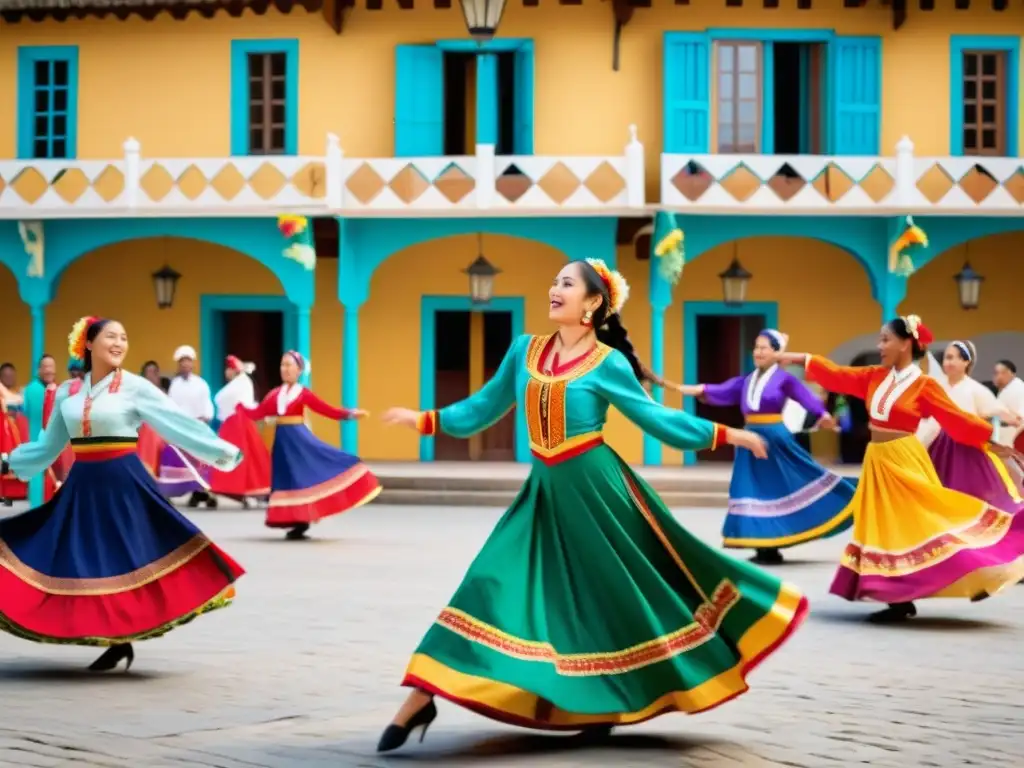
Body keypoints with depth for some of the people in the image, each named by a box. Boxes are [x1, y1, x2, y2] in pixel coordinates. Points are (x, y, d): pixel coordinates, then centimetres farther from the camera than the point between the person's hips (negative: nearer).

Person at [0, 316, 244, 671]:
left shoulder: (134, 387, -4)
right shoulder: (67, 393, 8)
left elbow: (178, 423, -7)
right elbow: (50, 443, 21)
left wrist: (222, 451, -13)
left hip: (122, 482, -4)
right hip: (82, 484, 4)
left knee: (124, 559, -4)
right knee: (85, 563, 2)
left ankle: (121, 640, 5)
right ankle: (116, 640, 9)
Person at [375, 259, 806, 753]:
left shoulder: (608, 363, -6)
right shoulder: (524, 350, 6)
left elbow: (657, 418, -1)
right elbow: (485, 406, 17)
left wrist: (727, 434, -5)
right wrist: (425, 421, 16)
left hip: (595, 487, -4)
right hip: (546, 491, 4)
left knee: (620, 593, 3)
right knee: (494, 584, -4)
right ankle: (421, 698, -7)